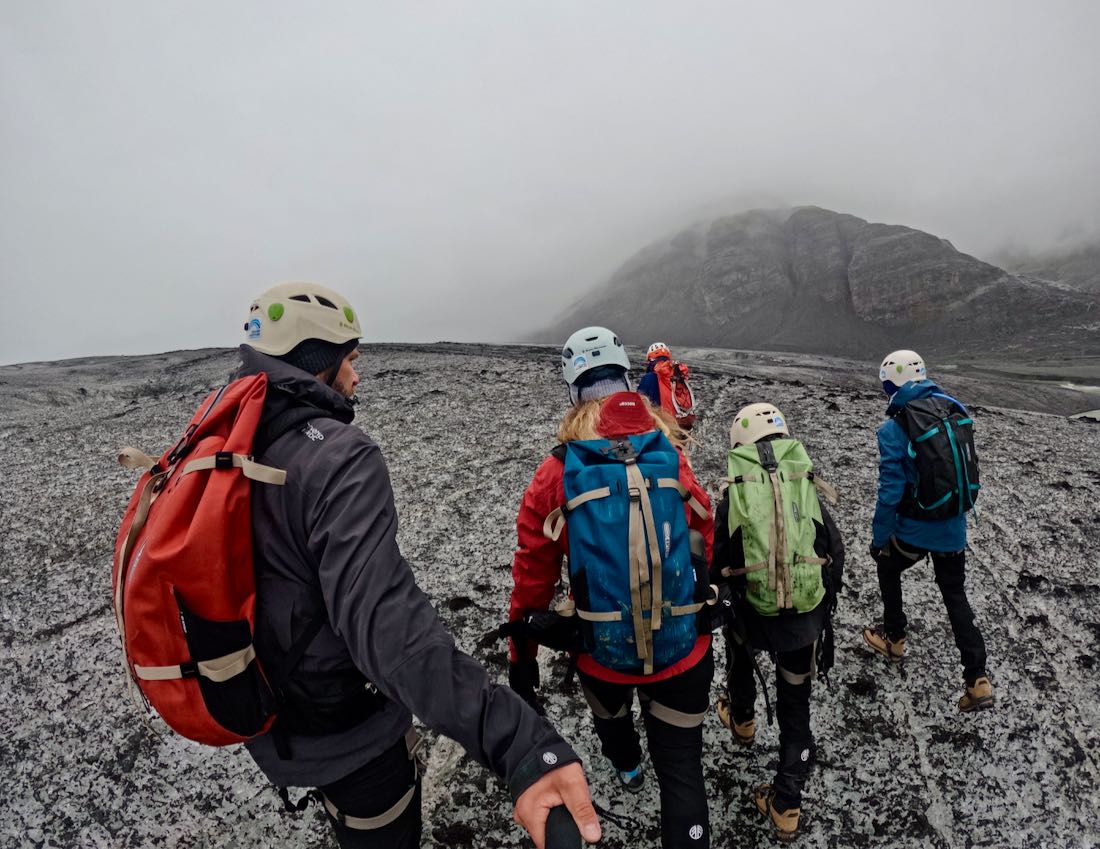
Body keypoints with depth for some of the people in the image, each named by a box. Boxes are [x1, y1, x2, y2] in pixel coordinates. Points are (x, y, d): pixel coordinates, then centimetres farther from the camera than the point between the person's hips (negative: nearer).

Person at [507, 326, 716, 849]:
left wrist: (522, 660, 4)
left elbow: (532, 580, -9)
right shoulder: (673, 458, -12)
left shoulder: (554, 476, -15)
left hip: (602, 654, 2)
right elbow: (708, 548, -1)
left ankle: (627, 767, 67)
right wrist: (707, 613, 18)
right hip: (682, 651, -1)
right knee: (682, 773, 15)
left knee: (609, 712, 35)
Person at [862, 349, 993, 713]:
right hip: (954, 528, 5)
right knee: (955, 595, 18)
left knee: (888, 570, 24)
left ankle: (894, 638, 38)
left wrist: (878, 538, -8)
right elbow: (966, 468, 10)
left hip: (915, 529, -5)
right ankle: (978, 680, 16)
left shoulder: (894, 428, -19)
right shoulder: (955, 411, -1)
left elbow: (890, 491, -18)